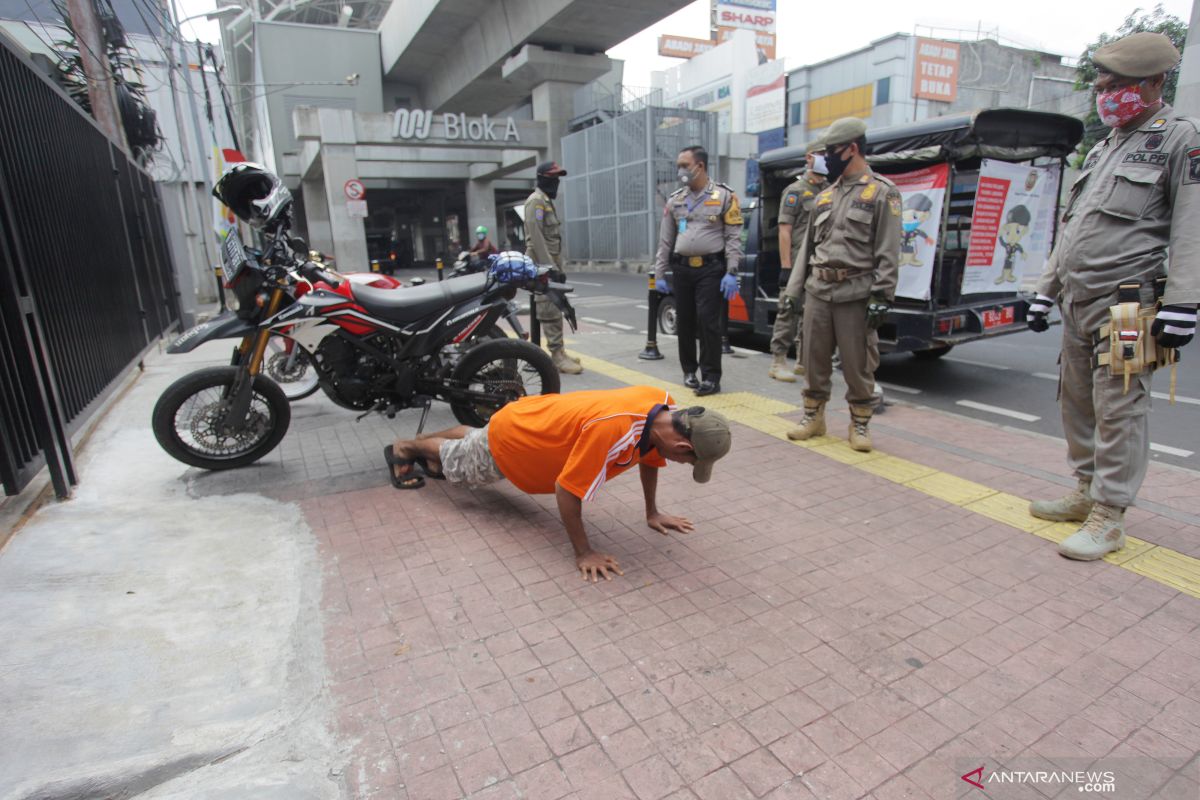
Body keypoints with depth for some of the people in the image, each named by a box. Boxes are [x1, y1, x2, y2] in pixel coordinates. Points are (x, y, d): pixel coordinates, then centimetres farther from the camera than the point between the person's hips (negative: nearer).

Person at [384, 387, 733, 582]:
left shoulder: (664, 408, -23)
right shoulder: (611, 428, -48)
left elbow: (648, 456, -1)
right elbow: (566, 488, -38)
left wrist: (652, 512, 3)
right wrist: (583, 552, -29)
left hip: (535, 417, 7)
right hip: (509, 436, -7)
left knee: (470, 438, 35)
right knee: (454, 463, 25)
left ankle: (428, 454, 62)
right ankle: (403, 449, 52)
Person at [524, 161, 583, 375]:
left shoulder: (548, 201, 21)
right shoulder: (536, 200, -9)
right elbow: (536, 237, -19)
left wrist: (557, 266, 19)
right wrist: (549, 267, -23)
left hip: (551, 262, 10)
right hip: (543, 265, -10)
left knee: (555, 309, 11)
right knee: (551, 311, -13)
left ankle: (560, 350, 17)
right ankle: (557, 356, -14)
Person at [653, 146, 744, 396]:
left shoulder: (724, 196, 1)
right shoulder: (674, 200, 12)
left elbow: (733, 237, -4)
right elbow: (665, 240, 13)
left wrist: (731, 273, -12)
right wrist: (659, 274, 8)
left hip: (711, 268, -4)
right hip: (682, 269, 4)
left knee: (708, 320, -9)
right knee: (684, 321, 8)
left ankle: (711, 377, -2)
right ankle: (689, 370, 23)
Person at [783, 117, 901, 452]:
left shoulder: (882, 192, 0)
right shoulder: (825, 196, 16)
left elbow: (888, 251, -6)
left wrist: (881, 296, -13)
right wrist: (793, 289, 13)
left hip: (856, 294, -5)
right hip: (818, 291, 5)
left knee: (857, 363, 2)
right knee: (814, 358, 9)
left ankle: (859, 424, 16)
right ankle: (813, 416, 23)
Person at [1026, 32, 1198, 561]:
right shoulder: (1104, 147, 21)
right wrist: (1046, 290, 19)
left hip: (1125, 303, -8)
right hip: (1076, 299, 8)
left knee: (1119, 409, -6)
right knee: (1076, 401, 12)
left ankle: (1108, 516, 1)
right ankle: (1087, 492, 25)